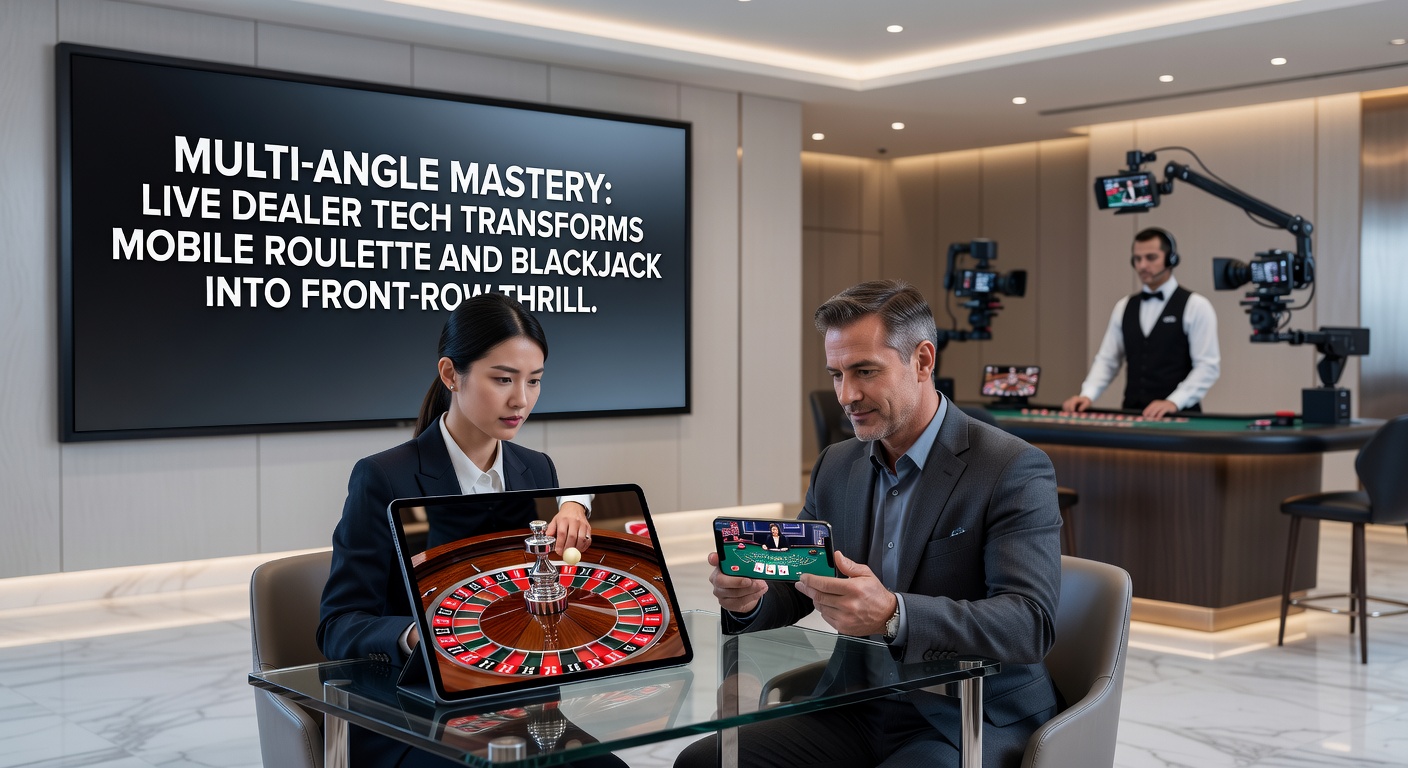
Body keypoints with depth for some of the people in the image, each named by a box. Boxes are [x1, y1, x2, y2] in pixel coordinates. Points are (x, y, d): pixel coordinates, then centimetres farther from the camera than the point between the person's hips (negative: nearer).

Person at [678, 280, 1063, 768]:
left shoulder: (1015, 471, -12)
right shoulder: (836, 466, 9)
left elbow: (1031, 624, -22)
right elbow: (793, 590, 13)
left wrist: (893, 615, -37)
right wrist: (751, 596, -12)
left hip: (972, 727, -6)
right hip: (858, 713, 6)